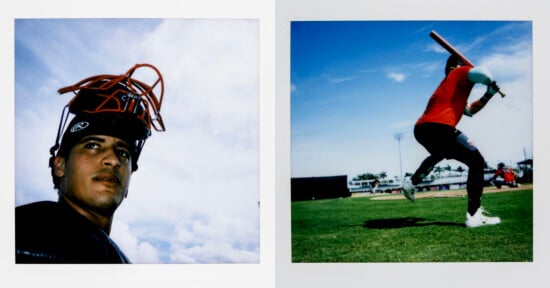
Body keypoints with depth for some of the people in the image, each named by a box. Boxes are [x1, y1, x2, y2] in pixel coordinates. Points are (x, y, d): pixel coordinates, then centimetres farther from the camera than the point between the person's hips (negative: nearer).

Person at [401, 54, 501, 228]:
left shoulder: (447, 85, 35)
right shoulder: (460, 73, 10)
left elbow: (469, 111, 42)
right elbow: (481, 72, -13)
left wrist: (488, 95, 33)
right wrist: (490, 82, 9)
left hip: (421, 129, 9)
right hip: (438, 128, -9)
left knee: (438, 154, 42)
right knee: (477, 162, -3)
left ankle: (412, 183, 40)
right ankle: (474, 216, -11)